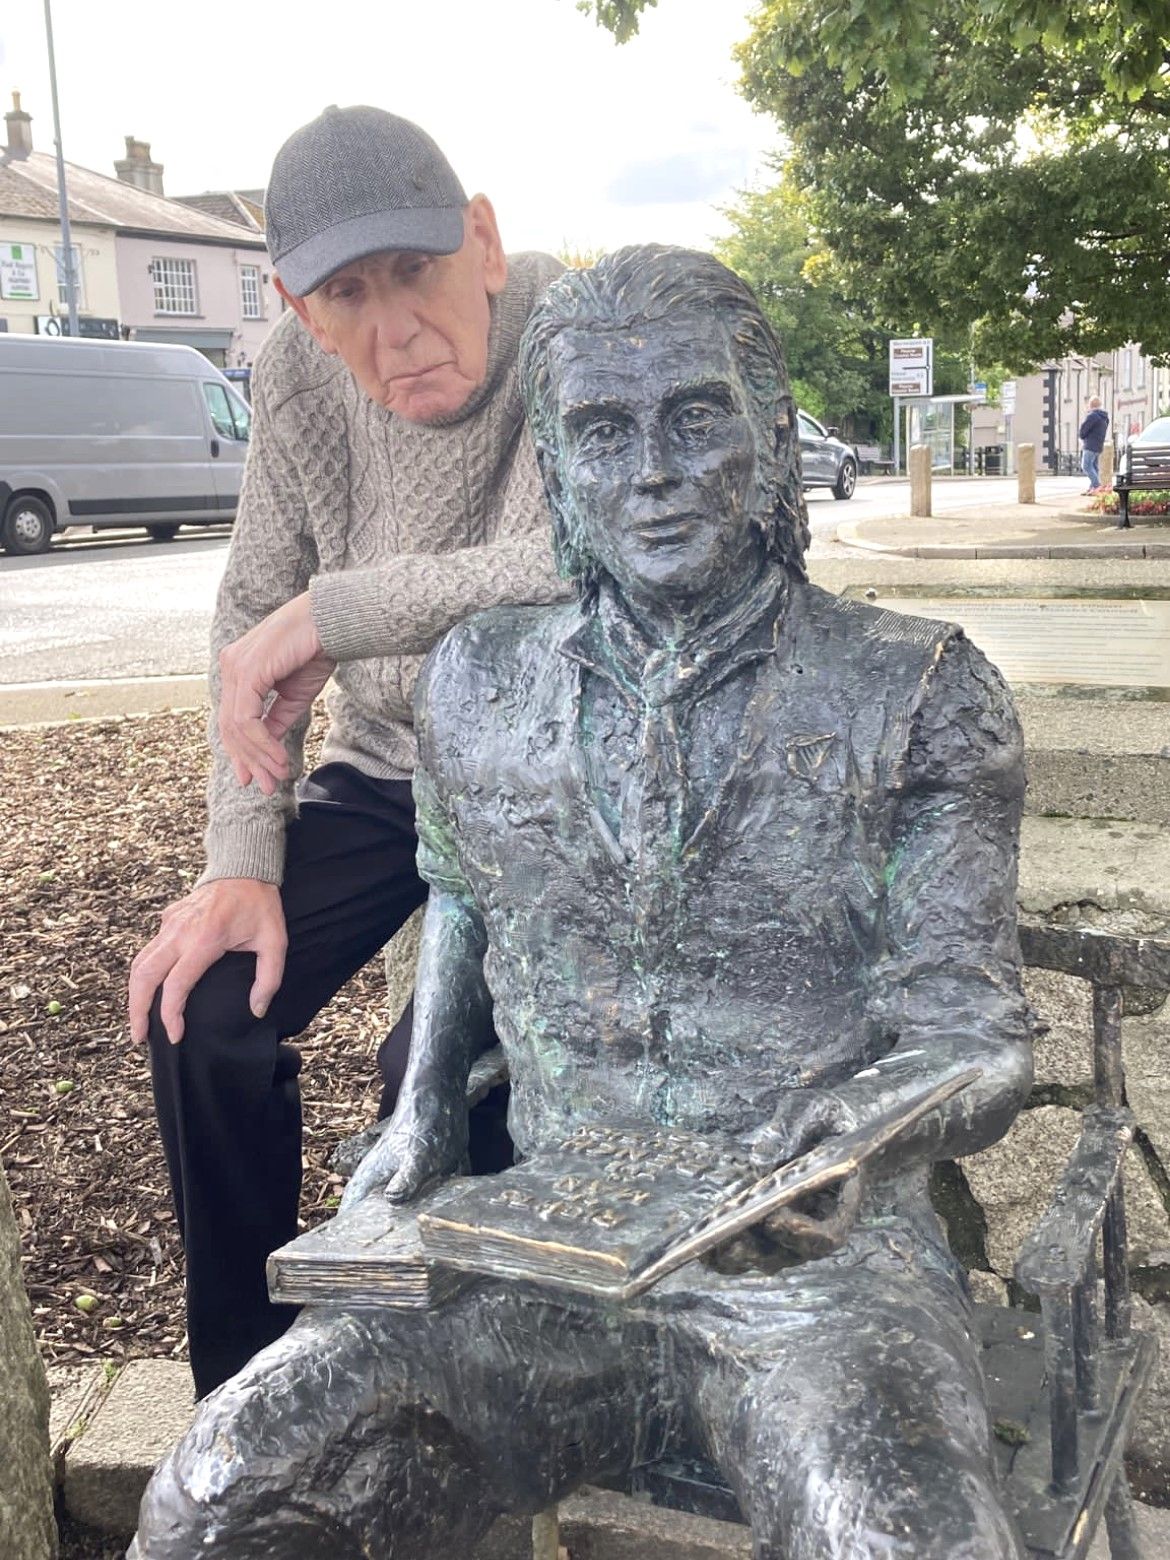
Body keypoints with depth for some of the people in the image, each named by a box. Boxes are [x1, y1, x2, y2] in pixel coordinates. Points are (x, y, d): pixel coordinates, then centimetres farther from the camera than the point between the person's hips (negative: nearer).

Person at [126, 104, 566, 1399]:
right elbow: (253, 616, 2)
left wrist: (331, 613, -38)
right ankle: (243, 1395, 17)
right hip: (383, 766, 5)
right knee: (202, 1013, -7)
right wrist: (242, 858, -6)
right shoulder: (298, 375, -8)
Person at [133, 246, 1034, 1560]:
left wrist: (863, 1124, -27)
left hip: (814, 1260, -2)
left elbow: (973, 1033, -5)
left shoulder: (913, 695, -4)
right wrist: (423, 1108, 12)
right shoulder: (475, 688, 6)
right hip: (544, 1246, 3)